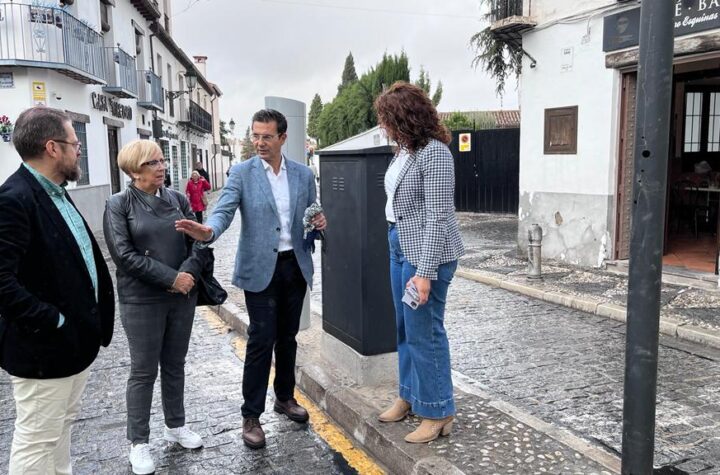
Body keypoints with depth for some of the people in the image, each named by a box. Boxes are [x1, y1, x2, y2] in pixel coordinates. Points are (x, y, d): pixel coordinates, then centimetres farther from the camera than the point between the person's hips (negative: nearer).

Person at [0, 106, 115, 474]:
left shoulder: (56, 192, 9)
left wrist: (93, 320, 10)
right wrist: (53, 323, -21)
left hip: (77, 339, 9)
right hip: (45, 348, -9)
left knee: (61, 427, 23)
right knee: (37, 440, 6)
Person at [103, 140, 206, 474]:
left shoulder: (177, 198, 7)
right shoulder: (118, 205, -5)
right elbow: (124, 255, -14)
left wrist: (189, 273, -15)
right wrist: (171, 278, -18)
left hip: (183, 296, 4)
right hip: (141, 301, -4)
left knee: (175, 365, 16)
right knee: (143, 371, 5)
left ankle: (175, 426, 33)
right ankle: (138, 442, 19)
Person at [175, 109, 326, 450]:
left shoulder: (303, 174, 6)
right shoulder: (241, 173, -4)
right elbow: (224, 210, -17)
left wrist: (319, 223, -10)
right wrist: (208, 231, -38)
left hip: (296, 265, 4)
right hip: (260, 268, -3)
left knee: (287, 337, 15)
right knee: (261, 341, -3)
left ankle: (285, 397, 33)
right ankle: (251, 416, 10)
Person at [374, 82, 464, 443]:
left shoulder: (434, 153, -18)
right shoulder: (405, 150, 9)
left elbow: (437, 217, -21)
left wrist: (425, 272, -22)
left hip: (425, 252, -9)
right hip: (400, 245, 9)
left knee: (424, 331, -1)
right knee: (405, 328, 17)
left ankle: (438, 413, 14)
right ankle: (410, 395, 33)